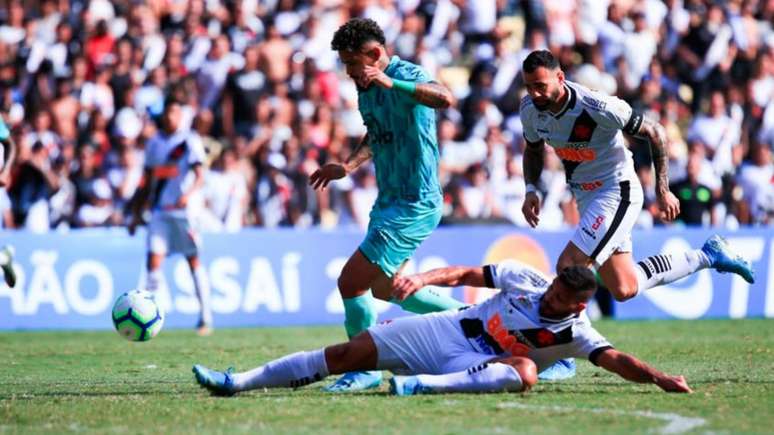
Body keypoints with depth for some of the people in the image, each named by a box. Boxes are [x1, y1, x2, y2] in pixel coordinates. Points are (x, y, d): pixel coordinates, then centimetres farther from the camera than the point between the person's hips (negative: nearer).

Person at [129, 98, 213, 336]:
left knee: (194, 262, 3)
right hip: (159, 210, 4)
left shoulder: (190, 141, -2)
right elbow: (148, 182, 19)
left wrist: (189, 194, -32)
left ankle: (206, 318, 11)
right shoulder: (154, 143, 13)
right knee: (153, 260, -9)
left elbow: (200, 175, -12)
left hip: (185, 210, -4)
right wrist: (137, 214, 16)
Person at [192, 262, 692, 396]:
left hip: (476, 366, -3)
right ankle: (237, 381, 0)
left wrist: (660, 379, -32)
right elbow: (467, 273, 5)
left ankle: (419, 386, -42)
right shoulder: (524, 278, -1)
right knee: (346, 354, -5)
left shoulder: (575, 332, -8)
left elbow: (618, 360, -15)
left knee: (525, 371, -38)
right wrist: (424, 278, -10)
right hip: (446, 332, 3)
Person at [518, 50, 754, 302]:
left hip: (617, 193, -7)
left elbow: (654, 132, -14)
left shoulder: (596, 108, -26)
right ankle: (706, 256, 23)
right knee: (624, 289, 8)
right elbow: (533, 150, 15)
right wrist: (531, 189, -3)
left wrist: (662, 190, -13)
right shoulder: (530, 109, -7)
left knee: (568, 268, -23)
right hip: (585, 197, 7)